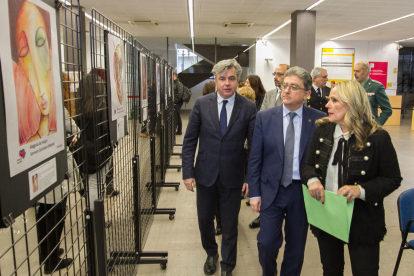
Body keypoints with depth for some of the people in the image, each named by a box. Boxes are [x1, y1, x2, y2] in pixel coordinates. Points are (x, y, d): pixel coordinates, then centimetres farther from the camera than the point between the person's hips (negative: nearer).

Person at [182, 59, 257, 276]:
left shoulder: (248, 108, -8)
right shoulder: (201, 104, -5)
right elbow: (189, 140, -2)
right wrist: (188, 172, -6)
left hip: (232, 176, -1)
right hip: (205, 174, 2)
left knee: (230, 225, 13)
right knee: (204, 219, 17)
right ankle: (211, 254, 47)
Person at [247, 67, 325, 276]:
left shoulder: (319, 119, -5)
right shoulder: (264, 117, -3)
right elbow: (255, 159, -2)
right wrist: (254, 193, -4)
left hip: (303, 191, 0)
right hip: (272, 190, 0)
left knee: (296, 245, 14)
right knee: (267, 242, 3)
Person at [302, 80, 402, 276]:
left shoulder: (377, 137, -13)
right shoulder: (322, 131, -1)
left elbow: (393, 179, -9)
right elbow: (308, 164, 7)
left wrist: (361, 190, -25)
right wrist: (312, 180, -16)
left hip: (362, 221, -3)